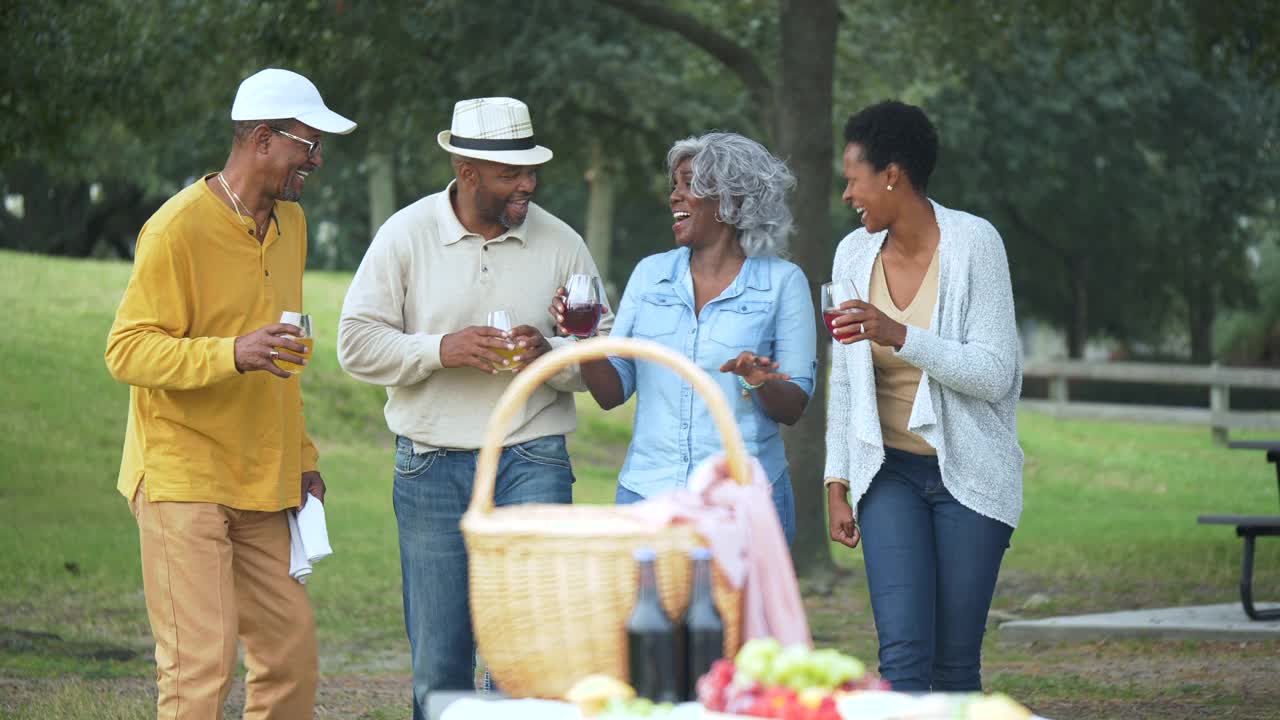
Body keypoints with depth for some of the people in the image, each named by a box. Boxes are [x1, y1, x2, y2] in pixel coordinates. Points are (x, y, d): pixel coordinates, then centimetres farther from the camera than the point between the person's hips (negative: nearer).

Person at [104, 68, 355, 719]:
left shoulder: (288, 221, 14)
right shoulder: (179, 228, -12)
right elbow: (127, 350, -16)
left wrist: (300, 458, 20)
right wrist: (232, 354, -30)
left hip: (259, 484, 8)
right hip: (183, 478, -8)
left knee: (291, 649, 5)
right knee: (200, 663, -11)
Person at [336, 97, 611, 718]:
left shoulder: (561, 244, 3)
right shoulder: (405, 235, 1)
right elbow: (357, 343, -2)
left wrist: (549, 354, -14)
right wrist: (440, 349, -15)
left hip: (532, 461, 0)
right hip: (431, 466, 0)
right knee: (437, 658, 6)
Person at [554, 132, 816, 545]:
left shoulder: (782, 282, 0)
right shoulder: (651, 274, 9)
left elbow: (793, 409, -1)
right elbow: (611, 394, 7)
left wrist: (761, 384, -22)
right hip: (648, 492, 3)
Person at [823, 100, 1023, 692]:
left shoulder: (974, 243, -10)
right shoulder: (854, 254, 4)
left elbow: (994, 374, -15)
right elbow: (844, 382, 11)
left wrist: (899, 335, -26)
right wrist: (837, 485, 8)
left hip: (969, 472, -3)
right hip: (890, 472, 3)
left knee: (955, 661, 0)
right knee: (903, 655, -11)